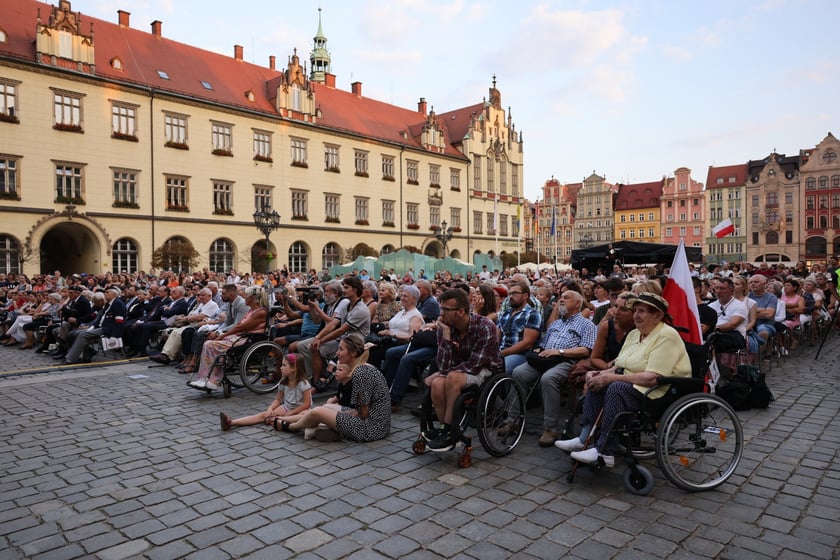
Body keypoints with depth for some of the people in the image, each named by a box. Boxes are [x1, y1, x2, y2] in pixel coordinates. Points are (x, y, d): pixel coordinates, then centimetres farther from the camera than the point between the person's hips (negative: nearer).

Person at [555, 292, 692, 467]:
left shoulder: (667, 336, -15)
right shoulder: (634, 334, 13)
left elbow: (652, 378, -25)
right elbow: (619, 367, 12)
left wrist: (611, 378, -23)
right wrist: (599, 374, -9)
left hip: (661, 392, -9)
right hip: (635, 386, 9)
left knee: (617, 387, -30)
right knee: (597, 383, -10)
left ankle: (605, 451, -27)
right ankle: (585, 438, -12)